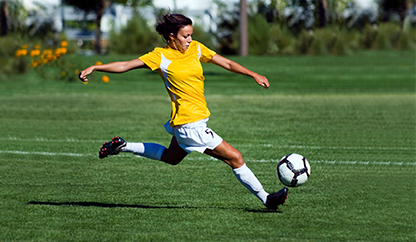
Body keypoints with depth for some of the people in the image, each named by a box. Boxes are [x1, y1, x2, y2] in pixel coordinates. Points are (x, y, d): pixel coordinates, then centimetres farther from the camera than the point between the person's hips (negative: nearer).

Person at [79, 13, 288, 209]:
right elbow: (125, 66, -9)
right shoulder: (161, 57, -12)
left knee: (171, 157, 33)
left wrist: (253, 75, 1)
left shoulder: (196, 48, 4)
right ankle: (266, 199, 2)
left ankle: (122, 146, 37)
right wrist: (94, 68, -15)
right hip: (190, 123, -8)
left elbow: (226, 63, 8)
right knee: (235, 158, -8)